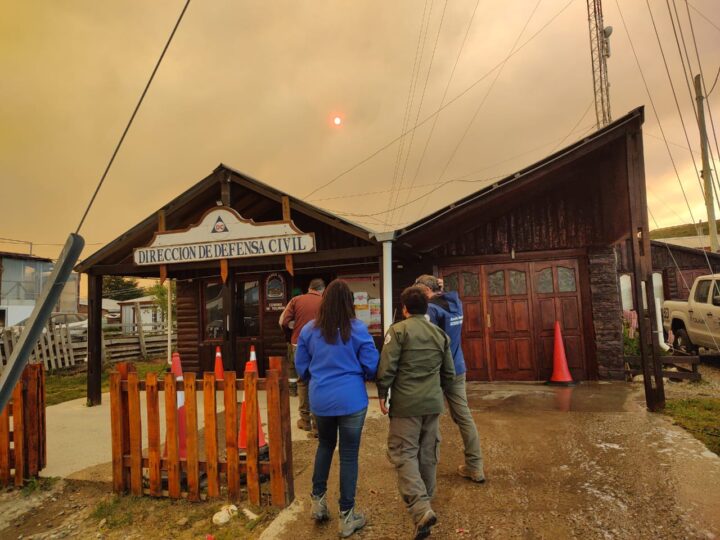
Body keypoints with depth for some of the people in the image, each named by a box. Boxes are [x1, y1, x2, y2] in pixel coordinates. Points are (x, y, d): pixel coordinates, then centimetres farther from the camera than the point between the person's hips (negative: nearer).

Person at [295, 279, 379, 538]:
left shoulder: (309, 330, -1)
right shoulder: (358, 329, -10)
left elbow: (301, 368, 8)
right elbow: (371, 367, -5)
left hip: (320, 400, 3)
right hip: (351, 400, -3)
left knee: (325, 445, 27)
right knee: (349, 455, 9)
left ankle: (318, 499, 30)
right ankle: (346, 516, 21)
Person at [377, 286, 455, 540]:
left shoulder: (398, 330, -9)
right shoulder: (440, 334, 8)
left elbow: (386, 367, -15)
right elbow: (449, 373, 13)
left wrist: (382, 394, -2)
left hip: (406, 403, -5)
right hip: (433, 403, 6)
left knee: (403, 453, 0)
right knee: (428, 452, 17)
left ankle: (421, 509, -13)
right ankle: (424, 499, 34)